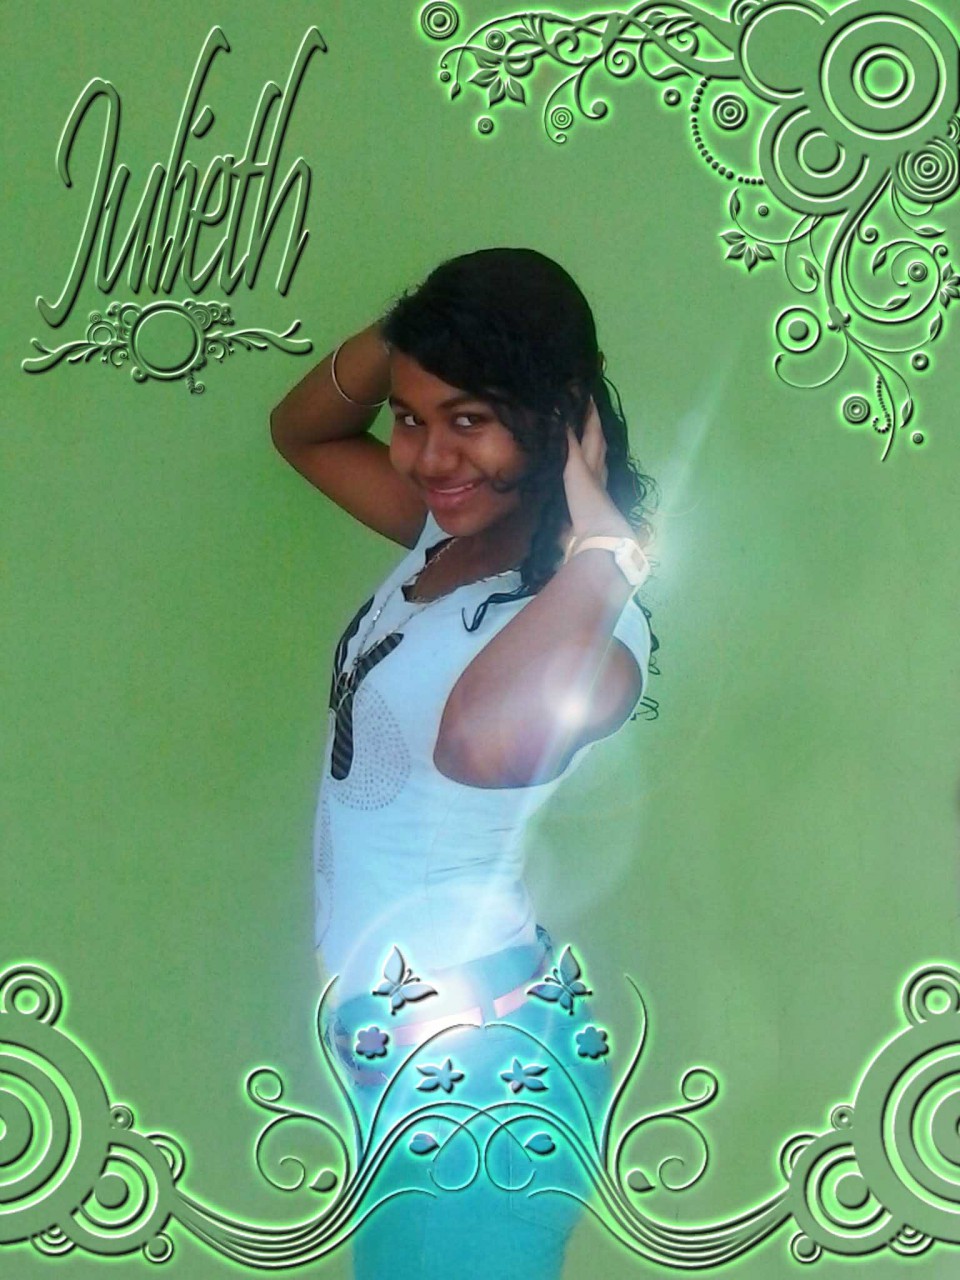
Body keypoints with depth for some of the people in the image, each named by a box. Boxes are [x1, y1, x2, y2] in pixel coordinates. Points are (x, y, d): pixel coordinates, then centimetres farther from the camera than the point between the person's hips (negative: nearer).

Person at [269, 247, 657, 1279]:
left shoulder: (586, 624, -25)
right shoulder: (446, 534, 0)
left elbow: (482, 743, -49)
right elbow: (302, 431, 15)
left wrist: (603, 544, -36)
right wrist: (400, 337, -4)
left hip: (474, 1056, -9)